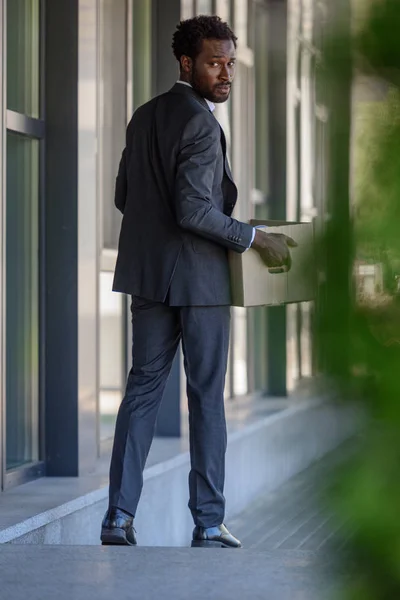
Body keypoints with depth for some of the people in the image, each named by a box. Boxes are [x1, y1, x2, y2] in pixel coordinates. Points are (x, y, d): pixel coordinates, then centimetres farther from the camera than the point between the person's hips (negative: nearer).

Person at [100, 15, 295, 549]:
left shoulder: (144, 117, 10)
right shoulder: (200, 123, -16)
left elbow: (124, 196, 14)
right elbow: (195, 211, -22)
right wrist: (254, 238, -12)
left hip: (148, 272, 7)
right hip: (197, 275, -7)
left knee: (143, 386, 8)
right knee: (206, 395, 1)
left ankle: (119, 516, 4)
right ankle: (208, 525, 5)